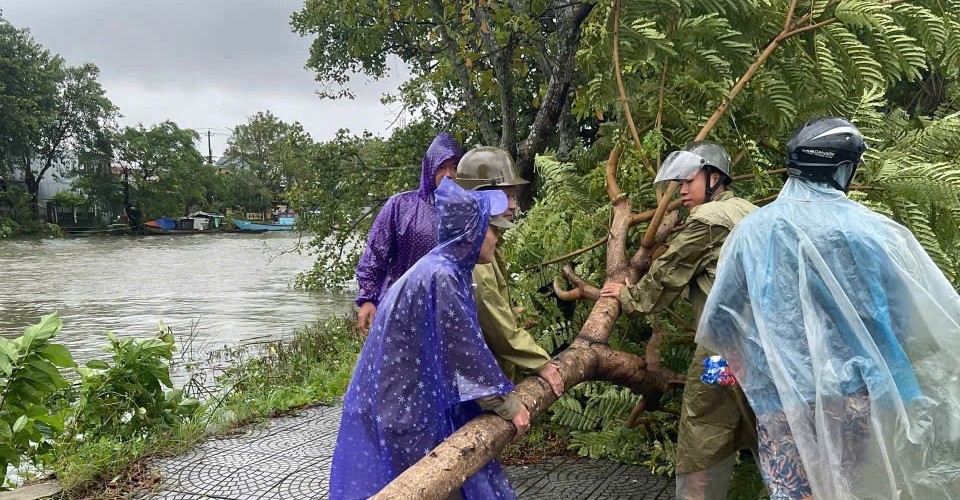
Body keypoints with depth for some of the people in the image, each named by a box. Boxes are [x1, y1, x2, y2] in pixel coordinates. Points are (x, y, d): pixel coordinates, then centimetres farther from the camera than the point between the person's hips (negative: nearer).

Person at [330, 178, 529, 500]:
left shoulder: (449, 270, 7)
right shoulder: (442, 276, -23)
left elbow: (465, 343, 17)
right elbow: (466, 351, -21)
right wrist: (508, 405, -12)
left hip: (412, 397, 9)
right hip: (400, 405, -9)